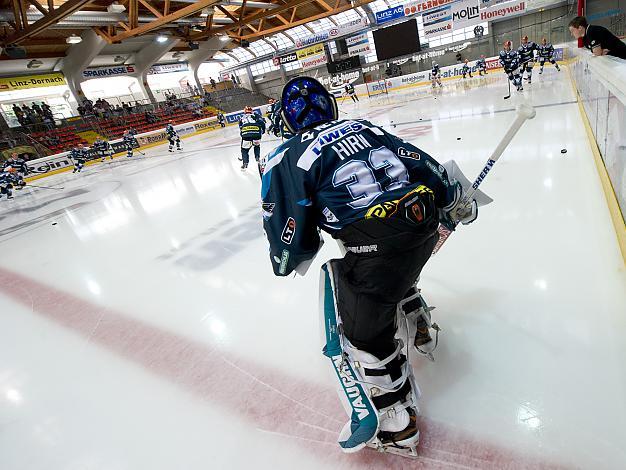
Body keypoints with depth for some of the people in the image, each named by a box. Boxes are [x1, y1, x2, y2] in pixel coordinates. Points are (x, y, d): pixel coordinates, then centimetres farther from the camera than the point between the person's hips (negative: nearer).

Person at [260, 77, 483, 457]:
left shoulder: (288, 158, 2)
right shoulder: (365, 126, 17)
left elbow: (289, 240, -1)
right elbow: (424, 164, 18)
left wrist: (288, 261, 22)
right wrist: (455, 203, 32)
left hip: (377, 247, -7)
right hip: (425, 222, 8)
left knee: (363, 334, 12)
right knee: (395, 277, 38)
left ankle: (395, 427, 26)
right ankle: (420, 327, 61)